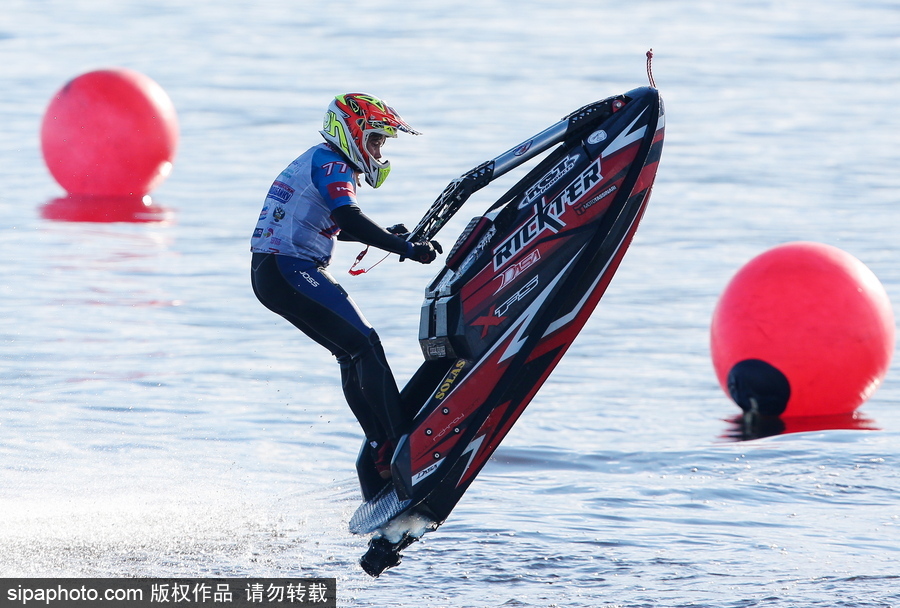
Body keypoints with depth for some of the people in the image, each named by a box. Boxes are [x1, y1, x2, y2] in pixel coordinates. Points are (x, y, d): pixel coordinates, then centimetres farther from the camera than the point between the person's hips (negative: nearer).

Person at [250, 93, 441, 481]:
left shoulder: (315, 162, 23)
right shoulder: (331, 164, -10)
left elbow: (334, 227, 36)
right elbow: (349, 220, -26)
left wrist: (387, 235, 23)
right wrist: (407, 249, -27)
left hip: (269, 274, 11)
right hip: (290, 270, -11)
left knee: (352, 355, 11)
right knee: (364, 345, -14)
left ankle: (379, 452, 6)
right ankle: (402, 447, -20)